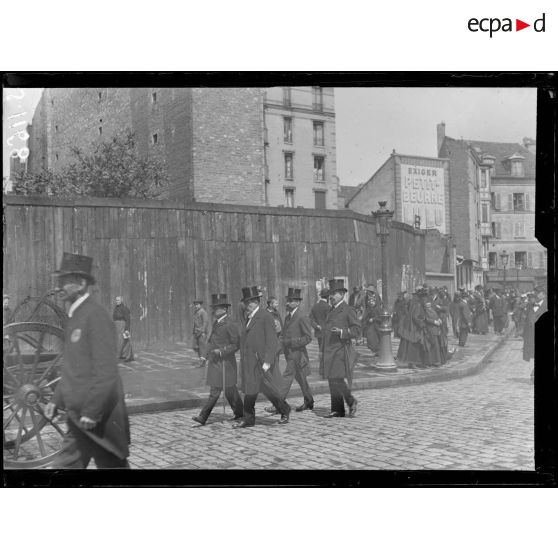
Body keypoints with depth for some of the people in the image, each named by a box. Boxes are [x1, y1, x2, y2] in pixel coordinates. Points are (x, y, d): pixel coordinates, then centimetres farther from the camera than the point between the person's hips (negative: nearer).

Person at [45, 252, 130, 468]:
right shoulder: (75, 316, 13)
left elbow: (106, 371, -21)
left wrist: (91, 411, -20)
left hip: (96, 416, -8)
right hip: (79, 414, 8)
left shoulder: (96, 315, -16)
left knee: (66, 464, -1)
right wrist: (56, 400, 16)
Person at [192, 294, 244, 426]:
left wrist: (221, 351, -22)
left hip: (224, 363, -8)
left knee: (215, 391, -5)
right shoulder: (216, 323, 12)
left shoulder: (230, 325, -14)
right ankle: (240, 413, 24)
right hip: (215, 362, 8)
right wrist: (205, 356, 10)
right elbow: (211, 341, 19)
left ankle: (203, 417, -5)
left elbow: (236, 344, -15)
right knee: (230, 390, 14)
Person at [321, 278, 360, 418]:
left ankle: (351, 401, 8)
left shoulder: (348, 310, -6)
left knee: (337, 380, -14)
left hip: (341, 351, -8)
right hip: (330, 352, 8)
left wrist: (342, 332, -26)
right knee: (332, 381, 6)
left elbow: (357, 330, -11)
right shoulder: (331, 311, 18)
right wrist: (323, 352, 22)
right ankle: (337, 410, 12)